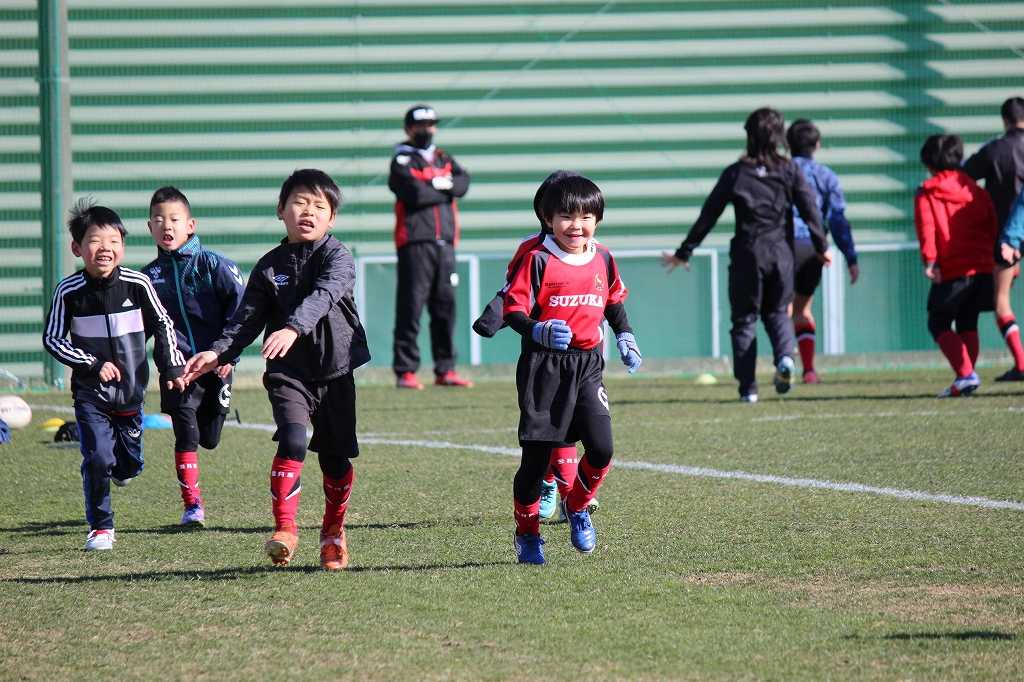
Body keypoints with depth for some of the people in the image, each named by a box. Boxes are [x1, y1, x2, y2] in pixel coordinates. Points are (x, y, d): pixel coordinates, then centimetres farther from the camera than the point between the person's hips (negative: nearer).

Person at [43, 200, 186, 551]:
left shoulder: (137, 284, -8)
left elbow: (162, 325, 6)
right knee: (97, 459, -13)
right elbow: (53, 339, -6)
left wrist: (172, 368, 7)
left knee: (129, 464, 11)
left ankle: (120, 467, 48)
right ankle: (100, 528, 1)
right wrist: (94, 364, -15)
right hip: (90, 393, -2)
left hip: (131, 389, 2)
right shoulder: (68, 291, -12)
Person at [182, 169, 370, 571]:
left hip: (335, 371, 0)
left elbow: (323, 295, -25)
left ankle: (333, 533, 28)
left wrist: (293, 329, -42)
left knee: (336, 457, 8)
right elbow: (248, 318, 5)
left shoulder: (338, 258, -6)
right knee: (292, 440, -22)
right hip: (288, 373, 1)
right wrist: (219, 353, -12)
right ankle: (285, 530, -20)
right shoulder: (270, 266, 4)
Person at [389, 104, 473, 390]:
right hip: (415, 243, -6)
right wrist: (446, 191, -1)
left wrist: (442, 185, -12)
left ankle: (445, 369, 12)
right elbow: (416, 193, -15)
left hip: (445, 244, 6)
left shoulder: (443, 158, 20)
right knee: (411, 306, -8)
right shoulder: (402, 161, 1)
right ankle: (405, 371, -7)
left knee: (445, 307, 7)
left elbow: (463, 182, 4)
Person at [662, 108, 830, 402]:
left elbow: (708, 216, 1)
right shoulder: (790, 171, 2)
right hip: (781, 252, 1)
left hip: (747, 255, -1)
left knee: (745, 318, 8)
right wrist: (822, 247, 12)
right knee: (777, 312, 18)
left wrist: (684, 253, 7)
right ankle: (785, 357, -12)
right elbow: (810, 209, -1)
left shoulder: (735, 174, -1)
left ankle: (747, 386, 2)